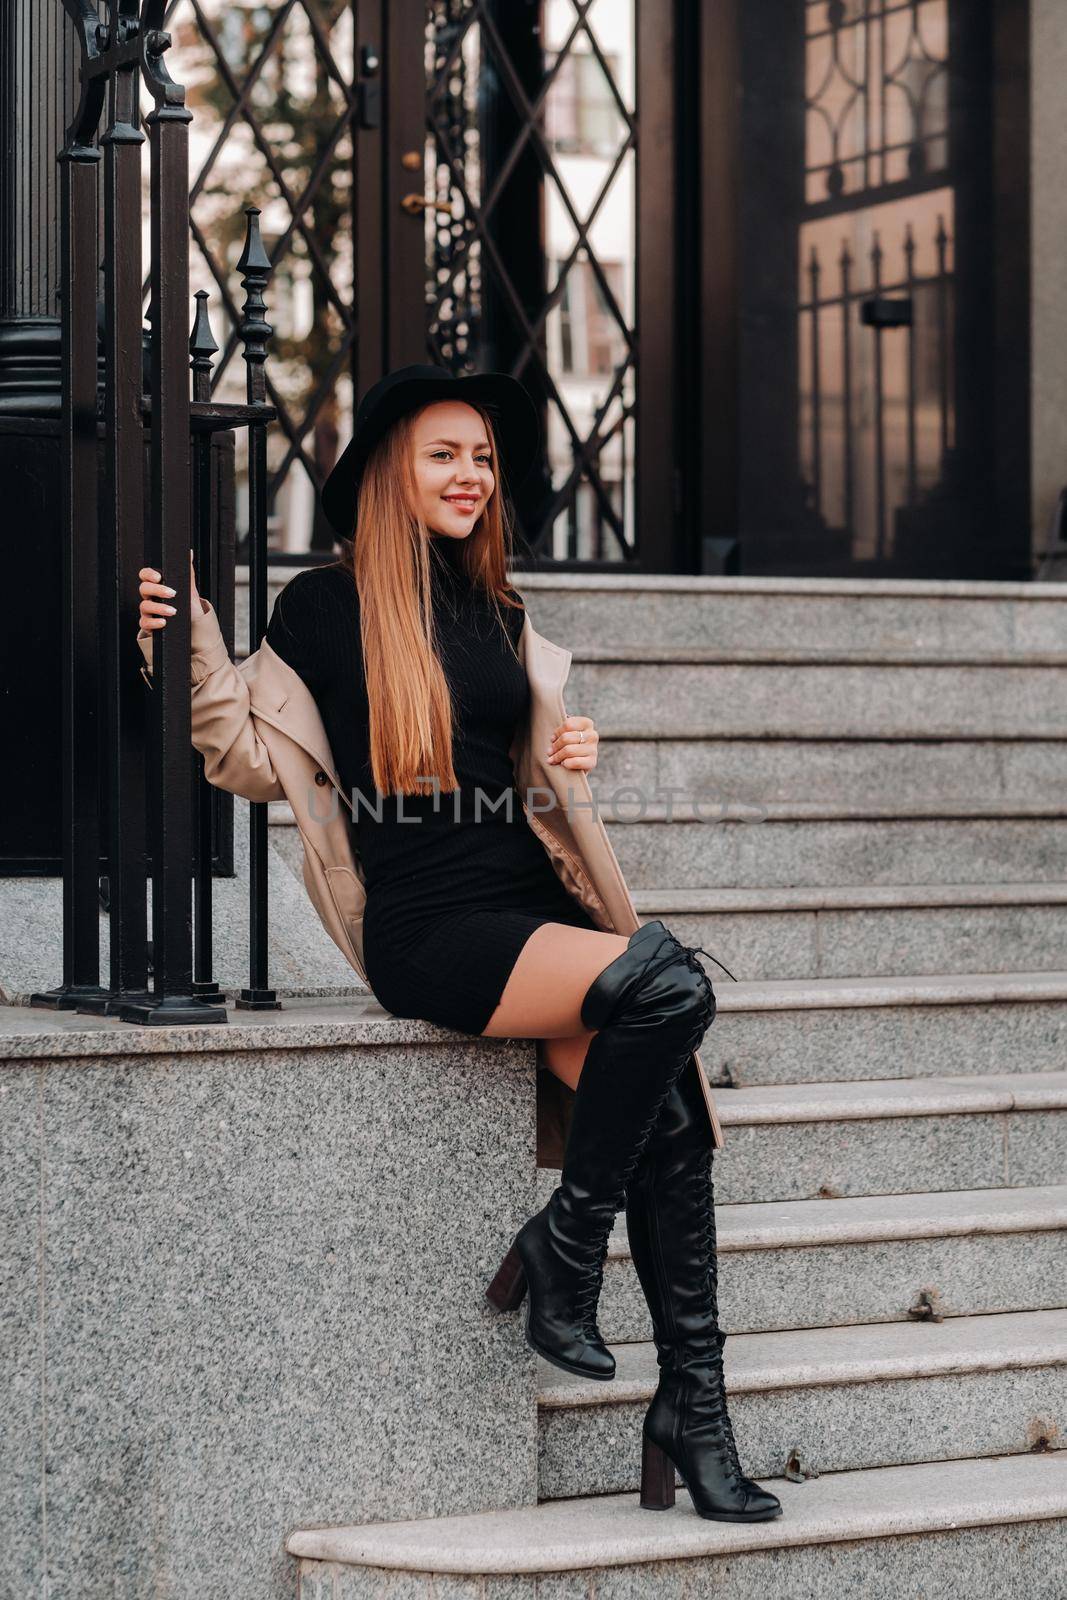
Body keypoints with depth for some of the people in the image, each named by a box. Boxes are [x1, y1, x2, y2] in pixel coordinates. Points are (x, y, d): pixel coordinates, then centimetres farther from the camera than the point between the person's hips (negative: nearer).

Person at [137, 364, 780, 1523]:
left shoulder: (496, 611, 20)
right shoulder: (322, 605, 2)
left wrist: (572, 756, 11)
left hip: (531, 901, 6)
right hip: (428, 926, -6)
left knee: (670, 1121, -15)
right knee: (666, 980, -29)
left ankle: (692, 1412, -8)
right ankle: (564, 1252, -12)